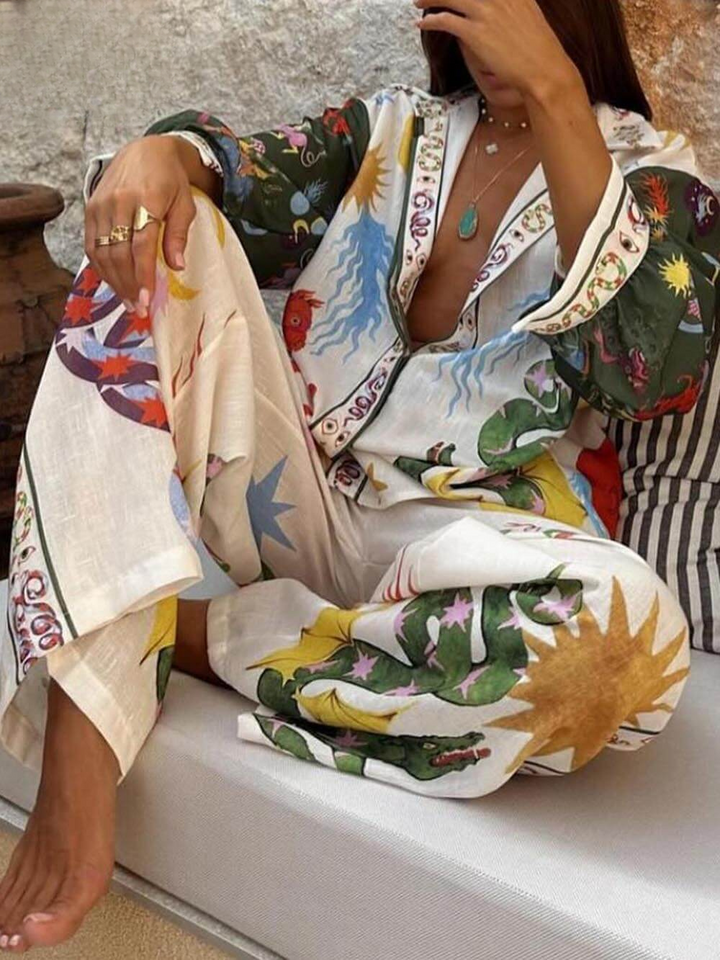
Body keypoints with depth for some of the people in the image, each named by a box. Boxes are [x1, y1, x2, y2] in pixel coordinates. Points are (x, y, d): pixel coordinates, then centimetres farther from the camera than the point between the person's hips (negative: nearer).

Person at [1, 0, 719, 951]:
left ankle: (194, 633, -13)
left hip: (456, 541, -3)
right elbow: (244, 176, 0)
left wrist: (553, 93, -20)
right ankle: (81, 750, -26)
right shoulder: (390, 129, 16)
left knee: (621, 631, -35)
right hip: (293, 495, 4)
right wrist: (159, 151, -24)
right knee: (154, 224, -13)